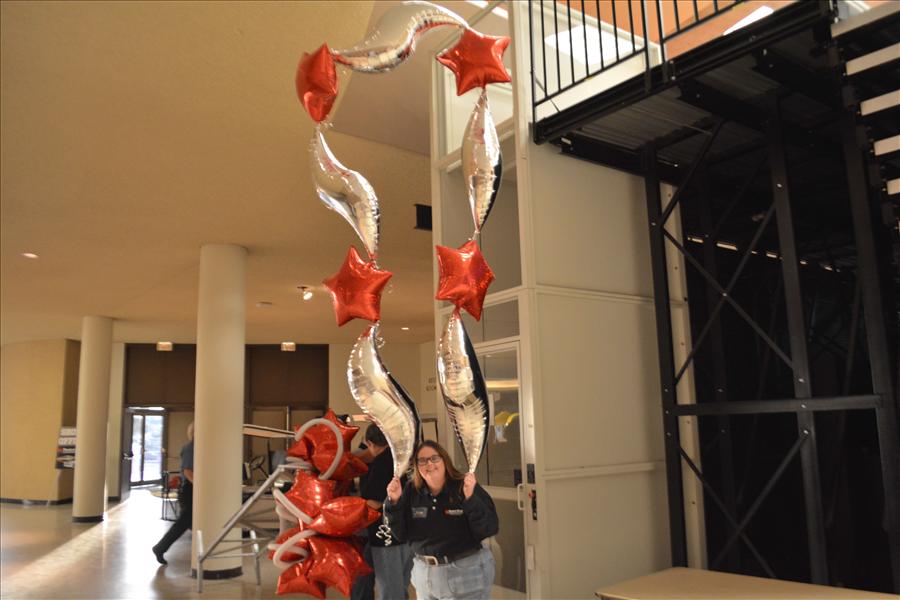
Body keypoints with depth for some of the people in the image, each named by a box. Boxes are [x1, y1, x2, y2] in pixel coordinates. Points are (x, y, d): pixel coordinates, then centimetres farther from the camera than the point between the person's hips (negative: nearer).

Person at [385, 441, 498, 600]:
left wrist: (471, 499, -32)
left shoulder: (466, 487, -14)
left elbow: (490, 529, -19)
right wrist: (394, 502, -14)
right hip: (424, 573, 4)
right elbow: (401, 533, 0)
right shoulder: (411, 491, -1)